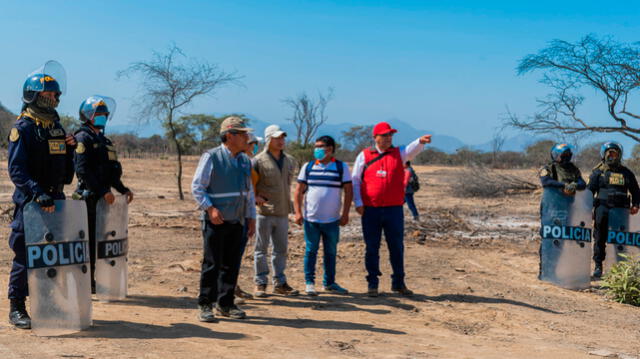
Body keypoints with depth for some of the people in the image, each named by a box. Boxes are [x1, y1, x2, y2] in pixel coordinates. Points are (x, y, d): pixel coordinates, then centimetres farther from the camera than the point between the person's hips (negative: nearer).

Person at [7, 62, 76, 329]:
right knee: (25, 255, -2)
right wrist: (38, 194, -28)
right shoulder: (23, 127, -9)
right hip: (29, 202, -7)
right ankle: (17, 309, 7)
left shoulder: (56, 126, 14)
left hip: (55, 200, 7)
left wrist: (71, 149, 1)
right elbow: (16, 170, -17)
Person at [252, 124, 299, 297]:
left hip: (283, 213, 6)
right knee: (261, 249, 2)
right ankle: (260, 284, 9)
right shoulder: (259, 160, -8)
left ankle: (280, 283, 21)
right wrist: (254, 197, -13)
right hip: (264, 213, -6)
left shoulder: (290, 161, 10)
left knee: (281, 249, 11)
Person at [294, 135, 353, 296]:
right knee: (310, 251, 3)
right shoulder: (308, 167, 5)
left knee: (331, 252, 9)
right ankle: (309, 283, 12)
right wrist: (298, 212, -3)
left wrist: (345, 214, -4)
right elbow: (299, 191, 6)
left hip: (332, 220, 0)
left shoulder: (342, 167, 3)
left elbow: (348, 191, 2)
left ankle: (329, 283, 20)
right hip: (311, 219, 0)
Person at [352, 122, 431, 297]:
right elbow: (355, 180, 8)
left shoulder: (399, 153, 7)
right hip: (370, 210, -1)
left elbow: (411, 149, -14)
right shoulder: (364, 156, 6)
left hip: (394, 210, 1)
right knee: (371, 248, 5)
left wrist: (421, 142, -37)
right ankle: (372, 284, 15)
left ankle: (398, 282, 19)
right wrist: (358, 202, -2)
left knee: (397, 247, 7)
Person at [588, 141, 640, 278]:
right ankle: (598, 265, 9)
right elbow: (590, 191, 6)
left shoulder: (626, 173, 13)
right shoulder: (598, 172, 6)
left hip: (621, 210, 2)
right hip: (603, 208, -2)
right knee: (600, 238, 2)